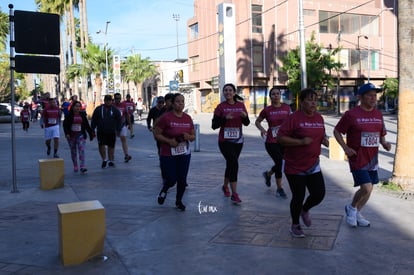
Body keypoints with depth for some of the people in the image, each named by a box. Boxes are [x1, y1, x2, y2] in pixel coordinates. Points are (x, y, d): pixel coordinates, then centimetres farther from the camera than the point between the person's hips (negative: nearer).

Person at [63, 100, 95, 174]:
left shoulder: (82, 115, 5)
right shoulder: (69, 115, -1)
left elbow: (87, 125, 10)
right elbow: (65, 125, -3)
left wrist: (91, 133, 7)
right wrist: (67, 133, -17)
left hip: (81, 135, 0)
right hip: (71, 135, 0)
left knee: (81, 150, -14)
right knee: (73, 151, 9)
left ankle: (82, 167, -19)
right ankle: (75, 166, 23)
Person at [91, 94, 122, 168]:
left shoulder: (115, 110, 5)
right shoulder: (98, 109, 4)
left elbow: (119, 121, 7)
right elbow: (94, 120, 7)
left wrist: (118, 130, 0)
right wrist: (92, 130, 3)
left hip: (111, 132, 1)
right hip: (101, 132, -1)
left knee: (111, 147, 8)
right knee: (101, 146, -8)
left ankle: (110, 161, 22)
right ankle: (104, 159, 12)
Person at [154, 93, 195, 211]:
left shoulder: (188, 118, 5)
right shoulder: (165, 117, -10)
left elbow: (193, 136, 13)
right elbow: (156, 134, -8)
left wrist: (189, 137, -10)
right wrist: (169, 141, -20)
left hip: (184, 154, 4)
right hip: (168, 155, -4)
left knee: (182, 179, 5)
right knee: (171, 180, -4)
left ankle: (179, 201, 29)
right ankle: (164, 191, 32)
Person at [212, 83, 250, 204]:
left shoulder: (241, 105, 4)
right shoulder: (221, 107, -5)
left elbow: (246, 123, 7)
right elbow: (214, 125, -8)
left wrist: (245, 116, -15)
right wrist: (225, 118, -23)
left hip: (238, 140, 4)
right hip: (225, 141, -4)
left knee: (231, 164, 15)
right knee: (234, 163, -18)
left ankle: (225, 186, 39)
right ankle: (234, 194, -13)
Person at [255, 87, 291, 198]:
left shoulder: (286, 107, 2)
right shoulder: (267, 110, -5)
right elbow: (257, 122, 7)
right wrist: (262, 129, -11)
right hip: (271, 142, -3)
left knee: (279, 163, 8)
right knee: (279, 162, -7)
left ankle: (268, 174, 43)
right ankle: (279, 188, 13)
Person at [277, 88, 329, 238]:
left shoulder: (319, 118, 7)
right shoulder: (294, 118, -14)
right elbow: (280, 138, -18)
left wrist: (324, 139, 1)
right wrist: (301, 142, -25)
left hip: (313, 165, 6)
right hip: (295, 167, -6)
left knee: (319, 194, -1)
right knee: (298, 197, 3)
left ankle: (305, 210, 34)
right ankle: (295, 225, 28)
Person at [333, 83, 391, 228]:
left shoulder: (378, 114, 7)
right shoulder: (351, 114, -12)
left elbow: (381, 134, 18)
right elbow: (337, 131, -5)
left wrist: (384, 143, -3)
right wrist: (346, 148, -14)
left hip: (372, 159, 7)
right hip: (357, 158, -7)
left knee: (369, 189, 14)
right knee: (366, 188, -16)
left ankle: (357, 214, 35)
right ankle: (351, 208, 13)